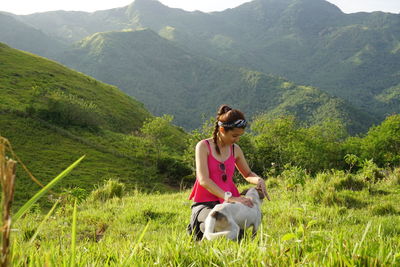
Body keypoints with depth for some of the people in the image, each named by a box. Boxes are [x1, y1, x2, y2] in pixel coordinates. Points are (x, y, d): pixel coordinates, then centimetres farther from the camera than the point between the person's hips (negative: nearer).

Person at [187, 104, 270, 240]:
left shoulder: (235, 150, 10)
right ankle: (197, 227, 1)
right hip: (204, 204, -5)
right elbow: (204, 180, -17)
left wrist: (258, 180, -1)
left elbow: (247, 174, 25)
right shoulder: (204, 146, -6)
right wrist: (229, 197, -28)